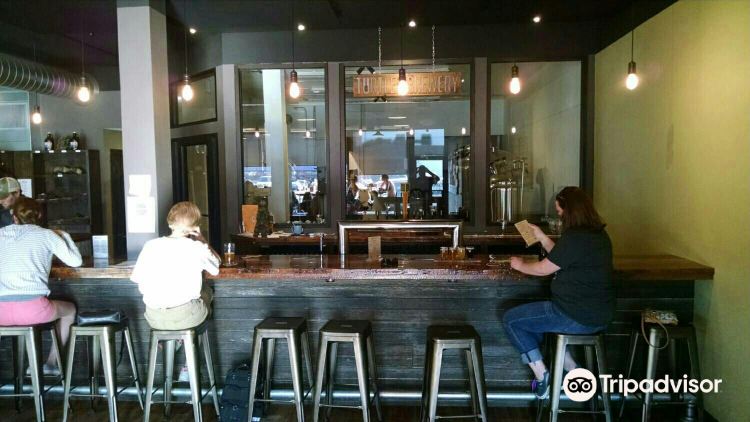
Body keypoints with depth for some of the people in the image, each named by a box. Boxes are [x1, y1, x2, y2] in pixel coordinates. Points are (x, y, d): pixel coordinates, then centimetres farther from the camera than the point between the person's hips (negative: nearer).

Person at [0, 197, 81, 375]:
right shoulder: (45, 234, 5)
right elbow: (75, 261, 10)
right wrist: (63, 235, 24)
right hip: (33, 309, -3)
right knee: (70, 309, 28)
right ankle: (51, 363, 28)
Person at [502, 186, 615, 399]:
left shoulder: (575, 238, -22)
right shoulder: (598, 234, 7)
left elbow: (543, 269, -12)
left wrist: (520, 265, 6)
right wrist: (542, 237, 23)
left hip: (576, 317, -10)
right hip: (598, 315, 10)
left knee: (511, 319, 3)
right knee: (535, 314, 29)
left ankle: (542, 376, 7)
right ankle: (574, 371, 24)